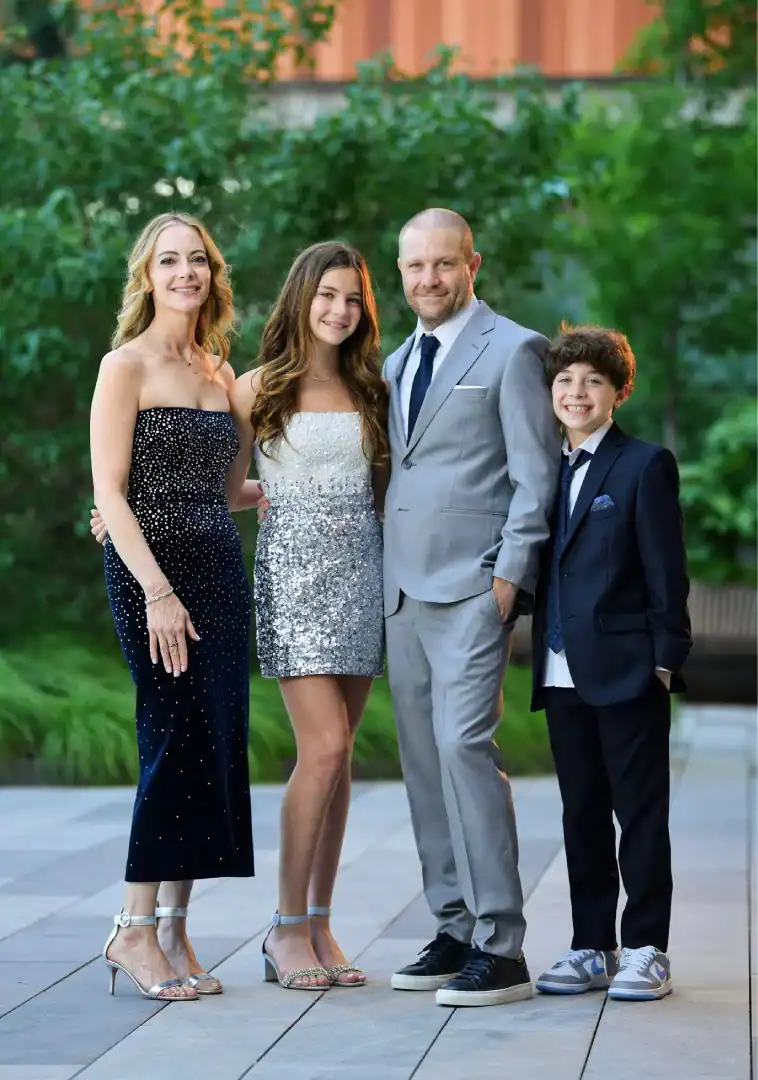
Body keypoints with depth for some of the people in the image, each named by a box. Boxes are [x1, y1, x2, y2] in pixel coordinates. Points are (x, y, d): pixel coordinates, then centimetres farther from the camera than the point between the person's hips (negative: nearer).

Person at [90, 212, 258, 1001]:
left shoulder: (219, 373, 15)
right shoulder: (126, 365, -4)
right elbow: (109, 492, -10)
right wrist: (158, 592, -17)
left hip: (220, 567, 7)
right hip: (152, 570, -7)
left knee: (218, 744, 4)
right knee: (177, 738, -10)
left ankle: (173, 929, 11)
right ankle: (135, 930, -1)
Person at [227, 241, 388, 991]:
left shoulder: (367, 389, 13)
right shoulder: (258, 389, 1)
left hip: (359, 571, 4)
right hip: (293, 570, -4)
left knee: (336, 754, 4)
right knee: (323, 747, -13)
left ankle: (320, 926, 10)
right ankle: (287, 929, -3)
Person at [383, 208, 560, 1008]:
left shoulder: (512, 350, -3)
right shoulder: (396, 363, 20)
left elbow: (536, 475, -7)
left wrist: (509, 578, -14)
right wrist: (380, 578, 13)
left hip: (472, 588, -8)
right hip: (403, 590, 8)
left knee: (463, 744, -16)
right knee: (422, 757, 7)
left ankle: (501, 948, -14)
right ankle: (456, 931, 14)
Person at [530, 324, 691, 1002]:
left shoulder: (646, 465, -3)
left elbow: (666, 570, -7)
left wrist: (665, 657, -11)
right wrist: (538, 658, 9)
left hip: (627, 670, -6)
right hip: (563, 673, 6)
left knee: (641, 812, 0)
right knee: (582, 813, 10)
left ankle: (645, 950, 5)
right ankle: (590, 946, 16)